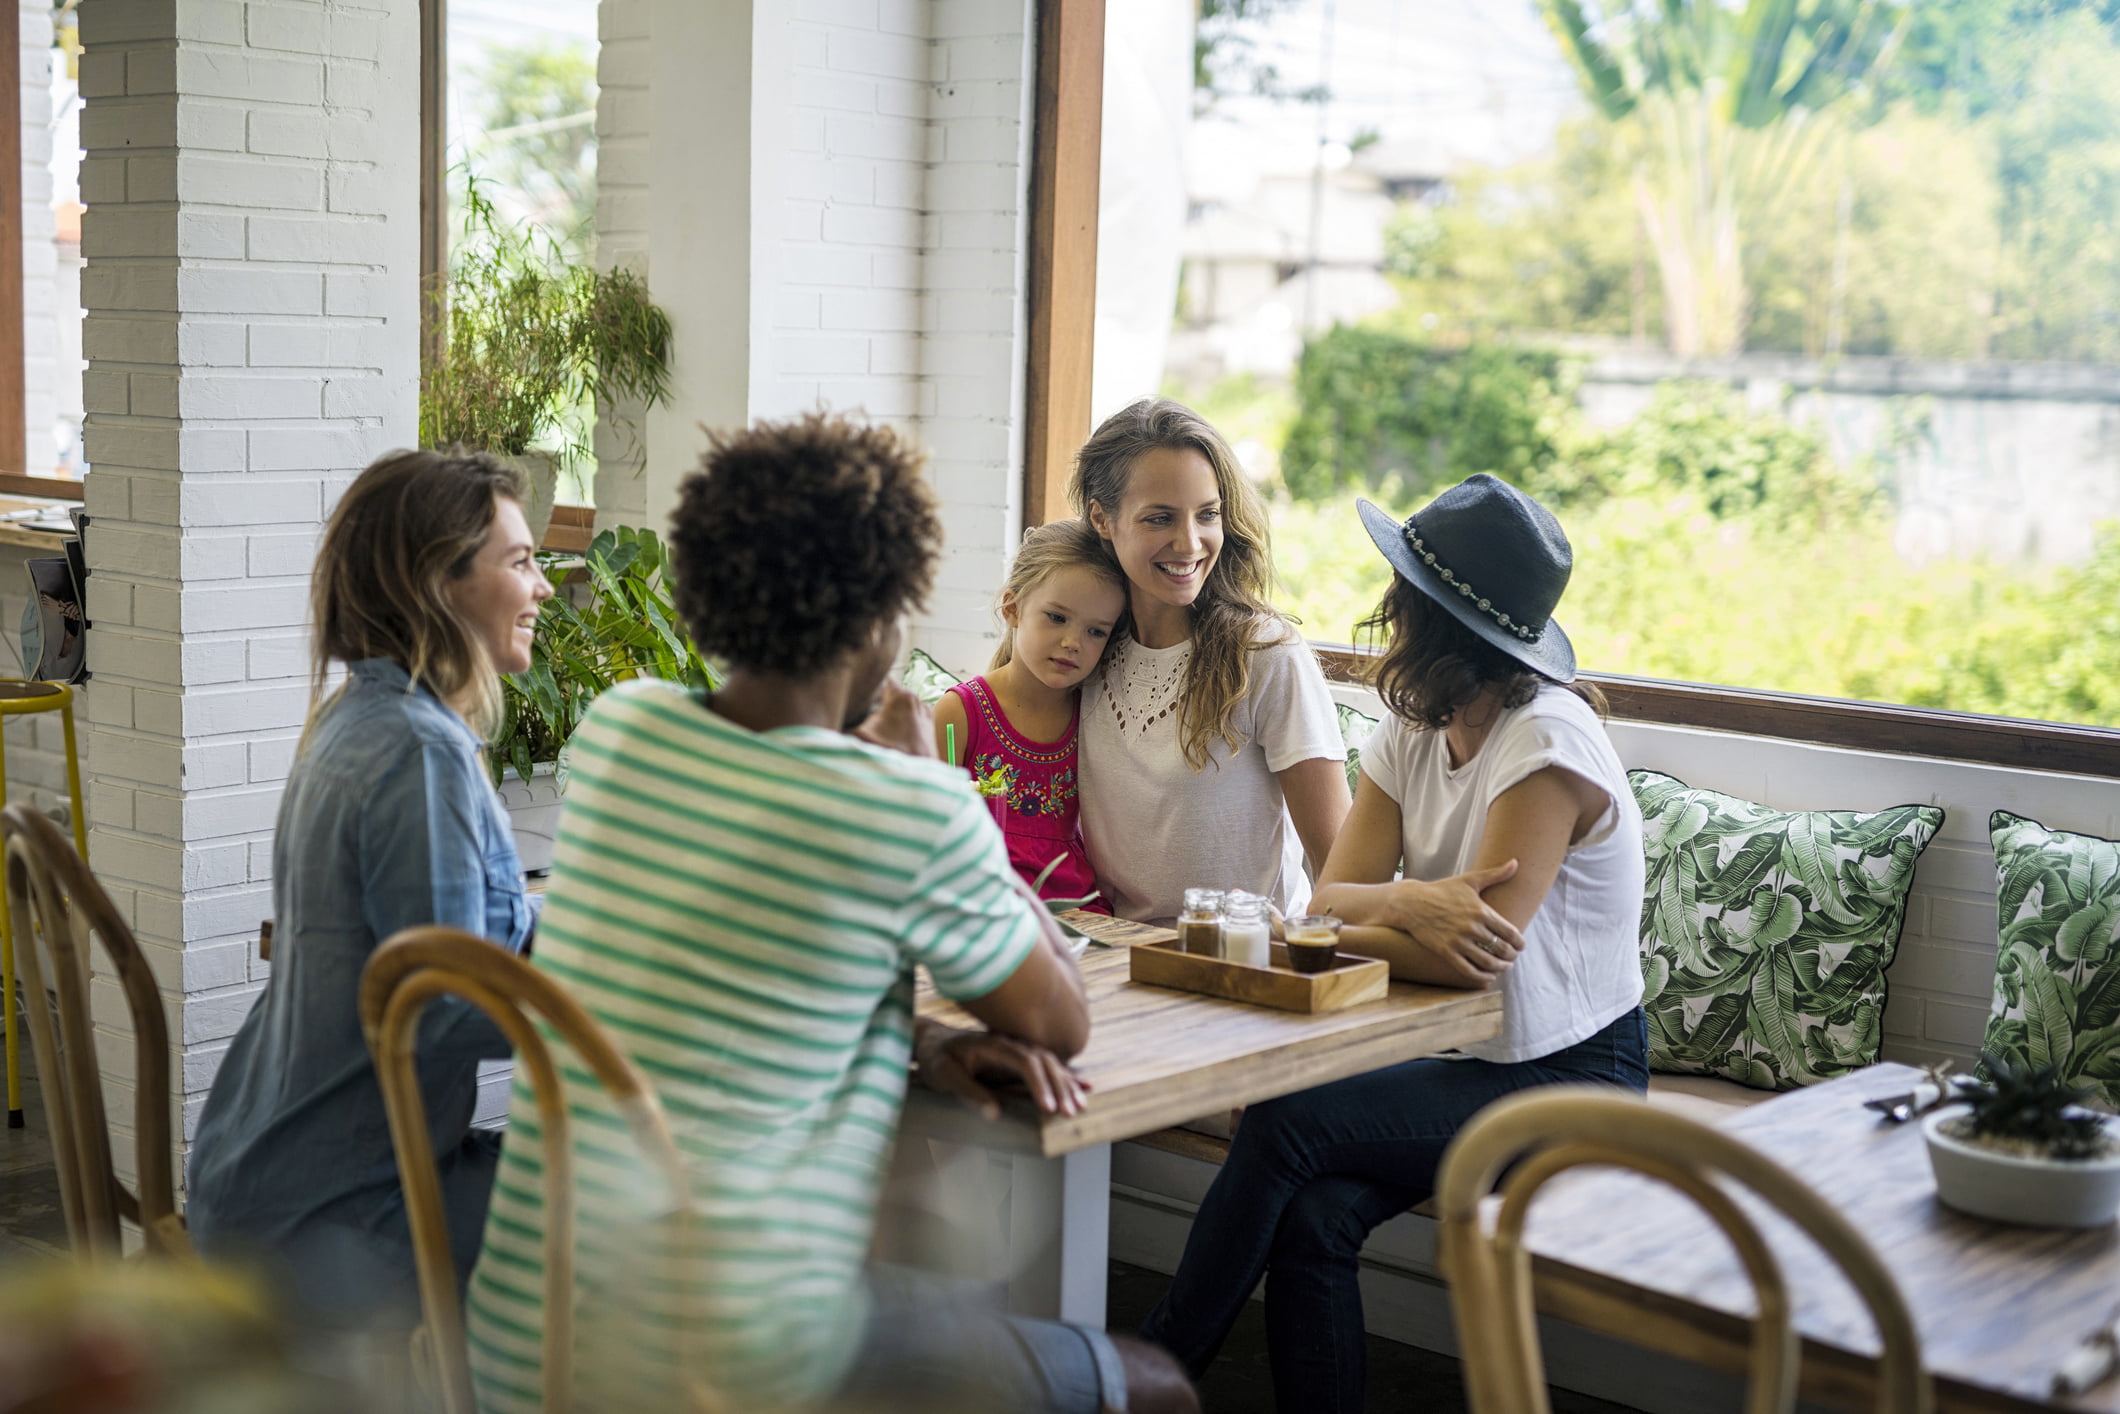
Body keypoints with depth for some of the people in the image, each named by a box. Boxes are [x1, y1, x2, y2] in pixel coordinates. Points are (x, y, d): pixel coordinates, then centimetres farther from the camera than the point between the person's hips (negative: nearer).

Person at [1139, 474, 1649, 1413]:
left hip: (1568, 1086, -7)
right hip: (1467, 1059, 7)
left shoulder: (1548, 744, -20)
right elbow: (1330, 896, -4)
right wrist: (1415, 900, -27)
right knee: (1312, 1213, -22)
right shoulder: (1415, 730, 5)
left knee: (1286, 1124, -22)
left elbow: (1475, 958, -26)